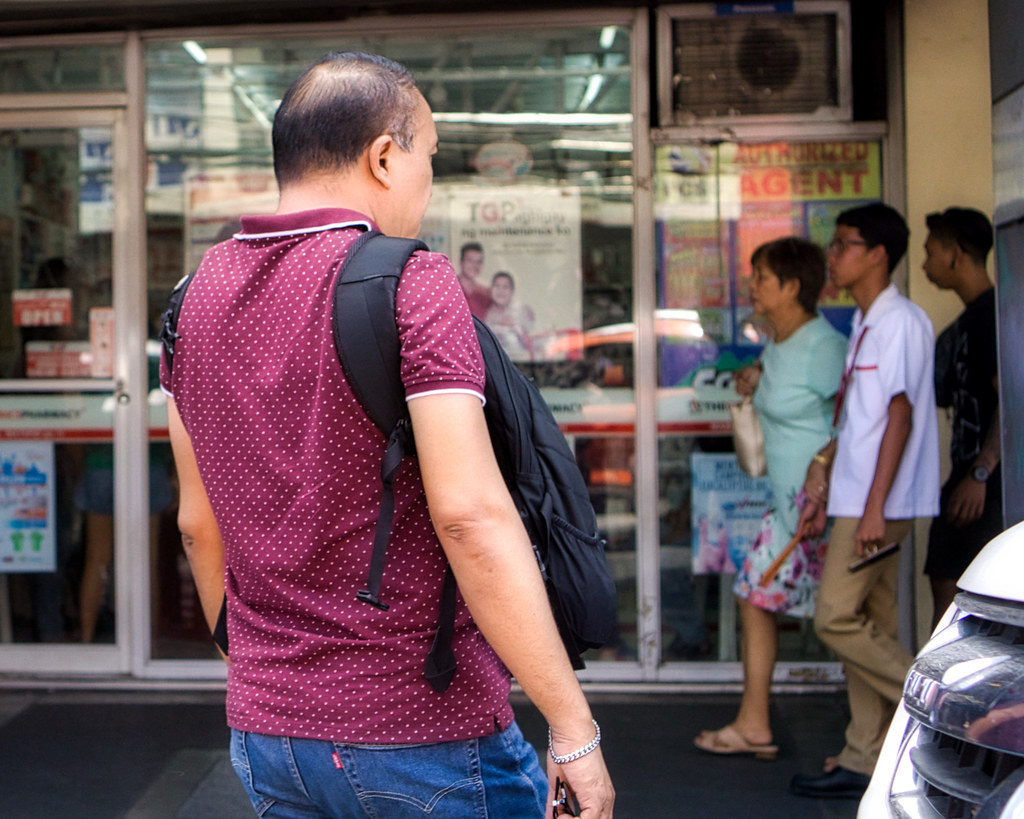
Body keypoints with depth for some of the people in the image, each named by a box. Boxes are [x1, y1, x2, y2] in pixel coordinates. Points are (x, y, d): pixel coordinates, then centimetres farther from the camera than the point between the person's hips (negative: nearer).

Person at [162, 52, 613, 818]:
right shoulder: (411, 283, -15)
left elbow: (199, 522, 13)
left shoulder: (198, 295, 6)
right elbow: (469, 514, -23)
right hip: (423, 728, -6)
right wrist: (573, 728, -19)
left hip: (264, 729, 7)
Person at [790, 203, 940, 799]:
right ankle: (865, 761, 13)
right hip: (856, 499, 10)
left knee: (838, 618, -10)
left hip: (879, 501, -9)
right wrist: (823, 488, 18)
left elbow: (900, 417, -18)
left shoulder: (901, 321, -12)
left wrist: (875, 505, -21)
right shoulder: (865, 324, 17)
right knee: (867, 624, 9)